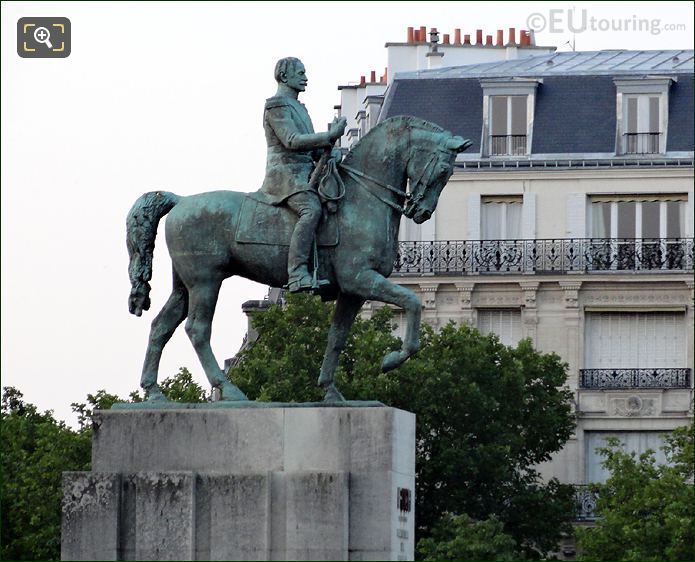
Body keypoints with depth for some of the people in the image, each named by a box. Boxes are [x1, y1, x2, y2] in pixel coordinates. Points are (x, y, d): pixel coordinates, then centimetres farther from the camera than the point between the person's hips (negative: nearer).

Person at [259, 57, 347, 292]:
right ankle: (297, 273, -41)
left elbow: (312, 147, 25)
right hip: (286, 174, -10)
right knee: (311, 210, -32)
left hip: (306, 174, 10)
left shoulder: (299, 107, 25)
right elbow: (292, 141, -18)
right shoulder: (277, 106, -5)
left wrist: (333, 153, 5)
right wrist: (330, 136, -20)